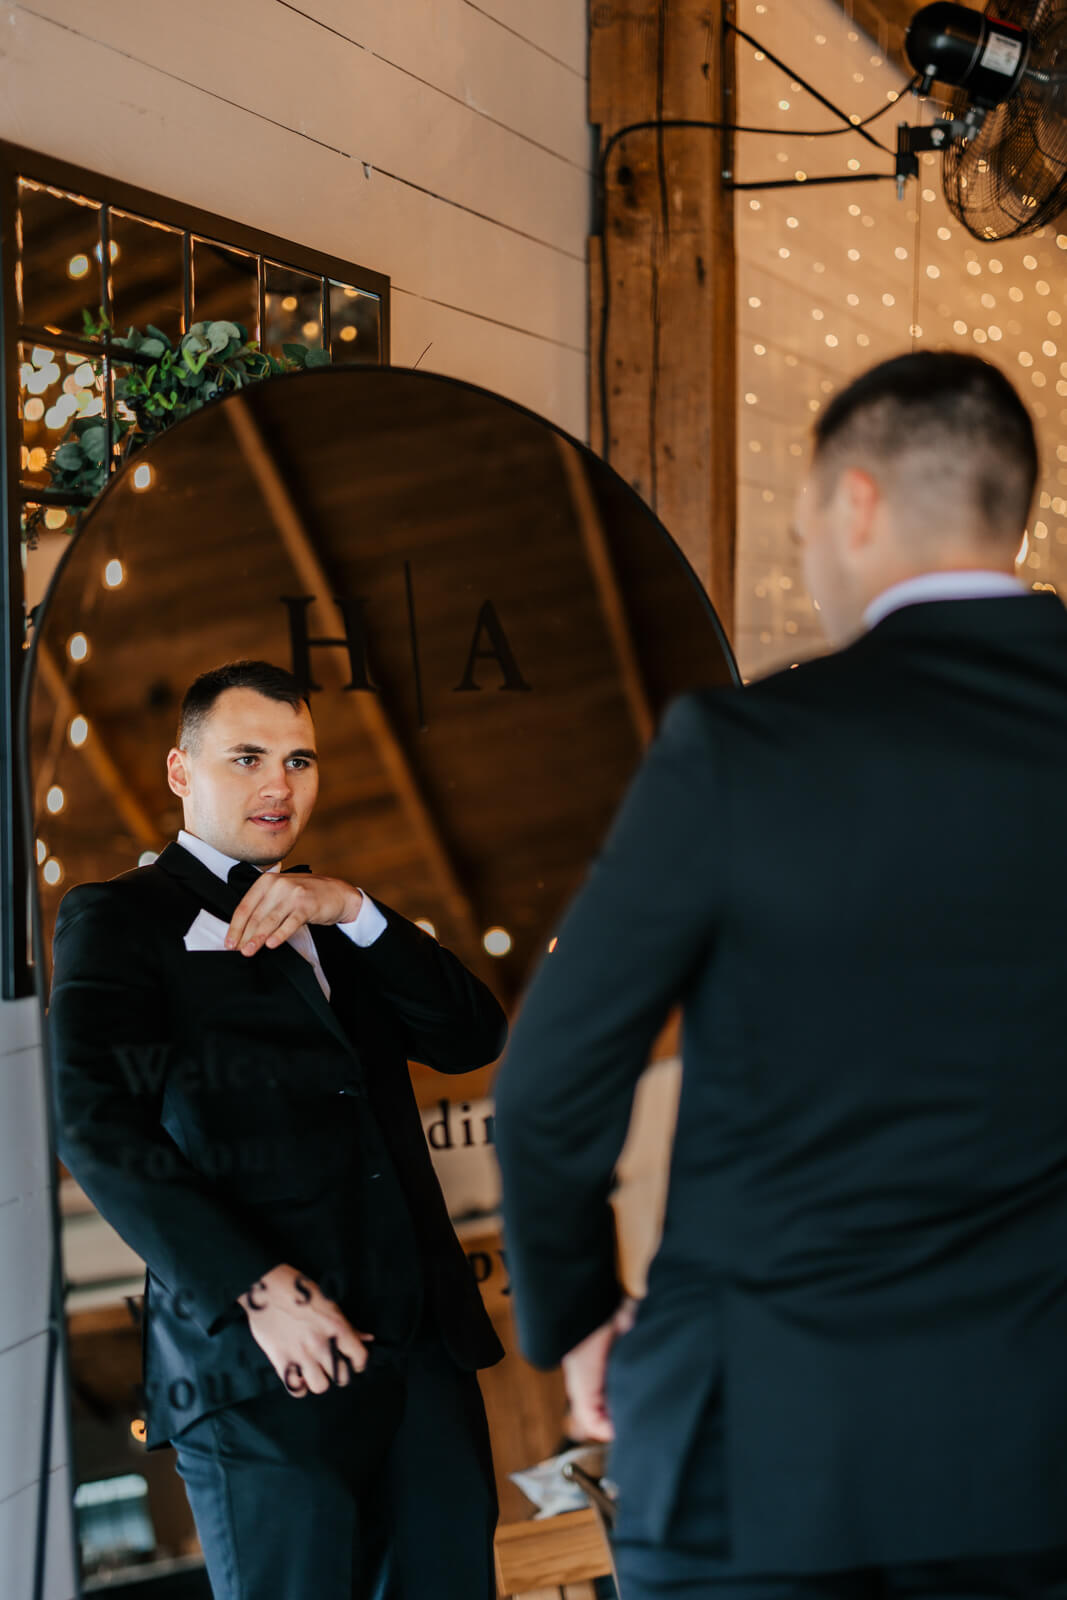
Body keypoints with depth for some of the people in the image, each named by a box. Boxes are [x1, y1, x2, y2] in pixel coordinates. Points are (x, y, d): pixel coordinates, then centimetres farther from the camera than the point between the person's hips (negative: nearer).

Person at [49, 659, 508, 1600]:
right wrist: (259, 1289, -18)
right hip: (267, 1374, -5)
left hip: (422, 1345, 6)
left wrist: (354, 912, -3)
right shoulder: (117, 919, 4)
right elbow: (98, 1130, -9)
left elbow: (474, 1037, 11)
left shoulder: (331, 926, 23)